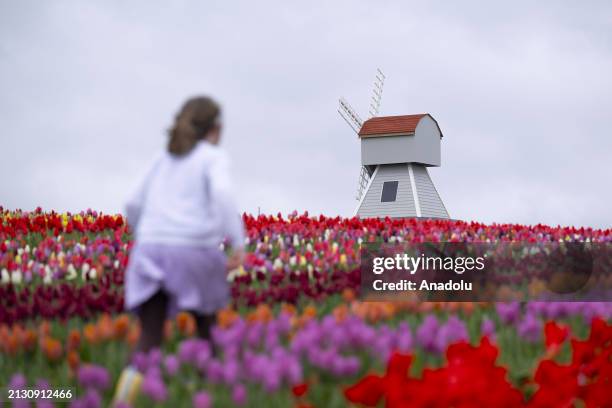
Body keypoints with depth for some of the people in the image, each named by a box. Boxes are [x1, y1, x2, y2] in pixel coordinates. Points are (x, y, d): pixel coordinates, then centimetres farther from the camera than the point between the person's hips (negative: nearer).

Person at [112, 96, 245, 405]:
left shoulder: (165, 159, 23)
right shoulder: (214, 157, 6)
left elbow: (134, 205, 26)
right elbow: (221, 193, -14)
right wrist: (238, 243, -17)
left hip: (150, 250, 4)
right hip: (194, 251, -3)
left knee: (149, 344, -3)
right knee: (207, 327, 22)